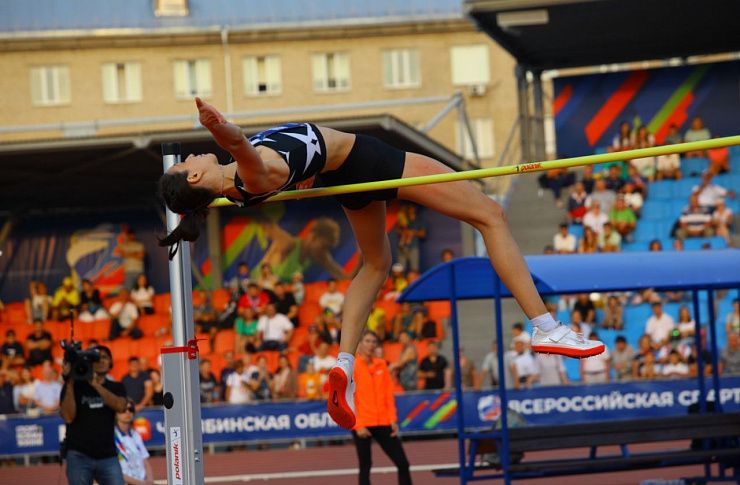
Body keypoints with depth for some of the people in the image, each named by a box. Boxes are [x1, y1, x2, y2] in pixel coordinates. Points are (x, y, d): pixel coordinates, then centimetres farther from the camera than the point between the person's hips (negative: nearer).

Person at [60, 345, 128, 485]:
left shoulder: (116, 388, 13)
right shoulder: (76, 386, 7)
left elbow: (120, 406, -9)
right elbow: (68, 417, -7)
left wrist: (95, 385, -14)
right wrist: (70, 384, -10)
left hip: (108, 456, 2)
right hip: (79, 456, -1)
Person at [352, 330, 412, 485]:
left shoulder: (381, 365, 9)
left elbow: (388, 394, 10)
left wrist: (393, 419, 2)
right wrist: (358, 425, -13)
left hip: (383, 423, 5)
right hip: (362, 425, -4)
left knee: (402, 463, 2)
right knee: (365, 466, 2)